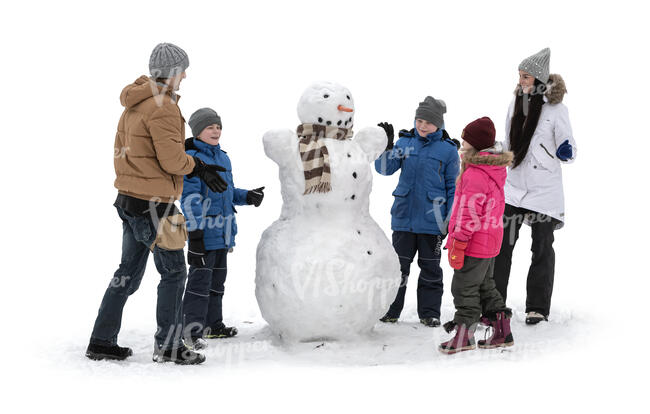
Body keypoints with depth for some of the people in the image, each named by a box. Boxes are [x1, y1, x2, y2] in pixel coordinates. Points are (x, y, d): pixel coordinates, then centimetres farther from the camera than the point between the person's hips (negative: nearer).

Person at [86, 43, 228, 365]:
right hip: (153, 204, -10)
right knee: (173, 272, 2)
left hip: (128, 200, 10)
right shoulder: (162, 107, -17)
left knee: (128, 271, 16)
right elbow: (172, 159, -21)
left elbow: (121, 148, 21)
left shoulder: (134, 104, 14)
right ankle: (168, 345, 9)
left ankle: (102, 342, 20)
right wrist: (197, 166, -2)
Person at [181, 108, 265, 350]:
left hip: (222, 232, 9)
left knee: (217, 280, 17)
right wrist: (195, 232, -22)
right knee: (200, 280, -9)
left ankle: (212, 325, 29)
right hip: (204, 231, -9)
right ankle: (191, 330, -4)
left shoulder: (223, 158, 13)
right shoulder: (192, 158, -13)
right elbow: (190, 198, -18)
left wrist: (247, 197, 6)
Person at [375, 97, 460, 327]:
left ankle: (429, 312, 17)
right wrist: (387, 145, -19)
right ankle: (390, 310, 17)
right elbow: (385, 168, -2)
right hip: (403, 216, 2)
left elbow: (453, 186, 2)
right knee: (398, 265, 8)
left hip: (431, 220, -2)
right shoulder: (405, 141, 4)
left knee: (430, 268, 8)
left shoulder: (448, 149, -2)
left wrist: (450, 220, -1)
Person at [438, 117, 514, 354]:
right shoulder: (495, 169, 11)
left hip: (475, 243, -10)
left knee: (464, 288, -1)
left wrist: (458, 243, -19)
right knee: (485, 286, 19)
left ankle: (464, 337, 6)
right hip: (490, 240, 10)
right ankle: (502, 333, 24)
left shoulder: (475, 173, -20)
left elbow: (469, 211, -22)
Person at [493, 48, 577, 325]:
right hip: (513, 185, 5)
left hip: (544, 188, -4)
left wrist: (567, 152, -28)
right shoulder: (516, 102, 7)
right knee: (501, 245, 0)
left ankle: (537, 308, 14)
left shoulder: (556, 107, -9)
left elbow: (568, 152, -7)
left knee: (542, 248, 4)